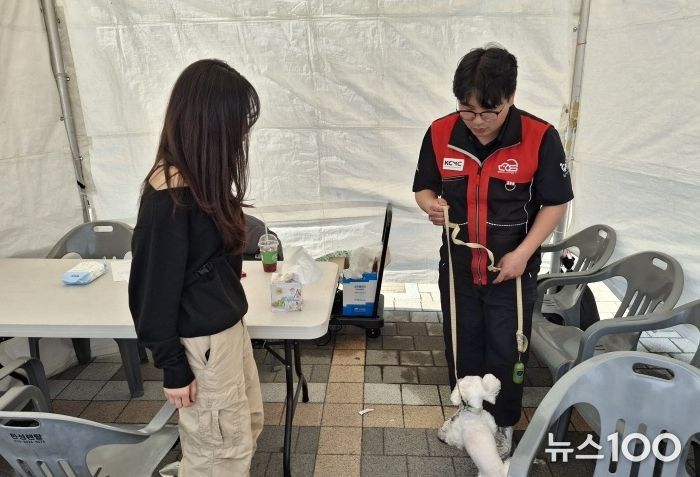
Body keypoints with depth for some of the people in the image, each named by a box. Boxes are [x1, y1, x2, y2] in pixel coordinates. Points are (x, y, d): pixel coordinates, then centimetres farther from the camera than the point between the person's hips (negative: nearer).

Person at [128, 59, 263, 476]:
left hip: (229, 324, 9)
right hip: (201, 342, -9)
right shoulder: (168, 195, -24)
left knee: (249, 425, 25)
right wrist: (173, 368, -13)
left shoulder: (201, 174, 2)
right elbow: (156, 286, -19)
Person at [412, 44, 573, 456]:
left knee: (506, 352, 13)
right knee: (462, 346, 19)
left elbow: (555, 203, -8)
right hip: (457, 267, 3)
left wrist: (523, 253, -17)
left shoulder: (540, 138, -17)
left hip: (512, 271, -2)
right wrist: (432, 206, -21)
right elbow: (424, 188, 2)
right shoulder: (440, 134, -10)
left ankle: (503, 423, 39)